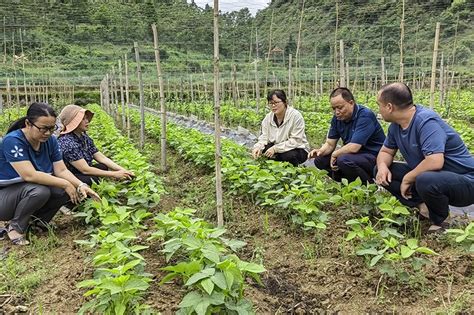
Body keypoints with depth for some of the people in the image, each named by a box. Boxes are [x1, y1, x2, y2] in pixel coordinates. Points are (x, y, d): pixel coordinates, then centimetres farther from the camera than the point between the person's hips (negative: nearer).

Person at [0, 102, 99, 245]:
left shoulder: (50, 141, -5)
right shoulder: (13, 141, -25)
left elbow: (61, 170, -8)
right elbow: (29, 175, -33)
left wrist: (80, 185, -26)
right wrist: (65, 184, -30)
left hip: (29, 191, 6)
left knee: (68, 189, -16)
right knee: (39, 191, -35)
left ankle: (38, 218, 5)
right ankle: (15, 227, -9)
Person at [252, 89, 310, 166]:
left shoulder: (295, 116, -20)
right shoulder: (268, 117, -2)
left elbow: (295, 141, -23)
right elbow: (264, 137, -3)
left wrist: (275, 148, -30)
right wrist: (258, 147, -25)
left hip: (297, 149, -5)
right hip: (276, 149, 5)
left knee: (289, 156, -35)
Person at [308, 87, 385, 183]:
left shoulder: (365, 116, -22)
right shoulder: (338, 118, 2)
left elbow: (353, 147, -29)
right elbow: (330, 144, 6)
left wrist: (334, 154, -13)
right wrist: (320, 151, -16)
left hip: (374, 157, -8)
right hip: (355, 155, 8)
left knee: (344, 160, -34)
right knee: (320, 160, -3)